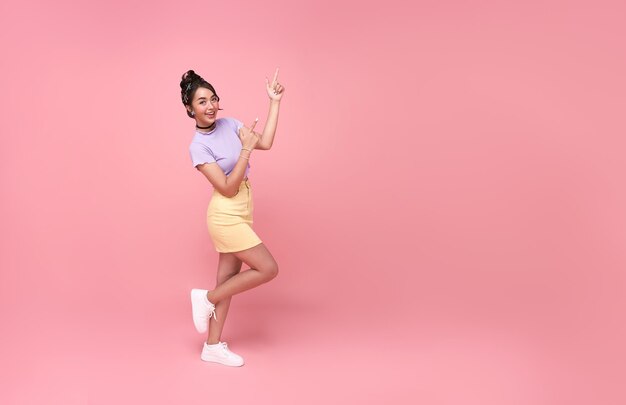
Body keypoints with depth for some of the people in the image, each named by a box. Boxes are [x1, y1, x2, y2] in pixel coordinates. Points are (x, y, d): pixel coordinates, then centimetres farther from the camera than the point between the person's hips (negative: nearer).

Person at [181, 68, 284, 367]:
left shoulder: (229, 124, 5)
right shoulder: (198, 146, -15)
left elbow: (265, 143, 4)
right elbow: (227, 187, -19)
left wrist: (274, 102, 3)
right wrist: (245, 149, -23)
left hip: (239, 213, 7)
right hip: (226, 216, -7)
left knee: (228, 279, 10)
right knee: (268, 268, -6)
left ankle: (213, 347, 20)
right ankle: (206, 298, 9)